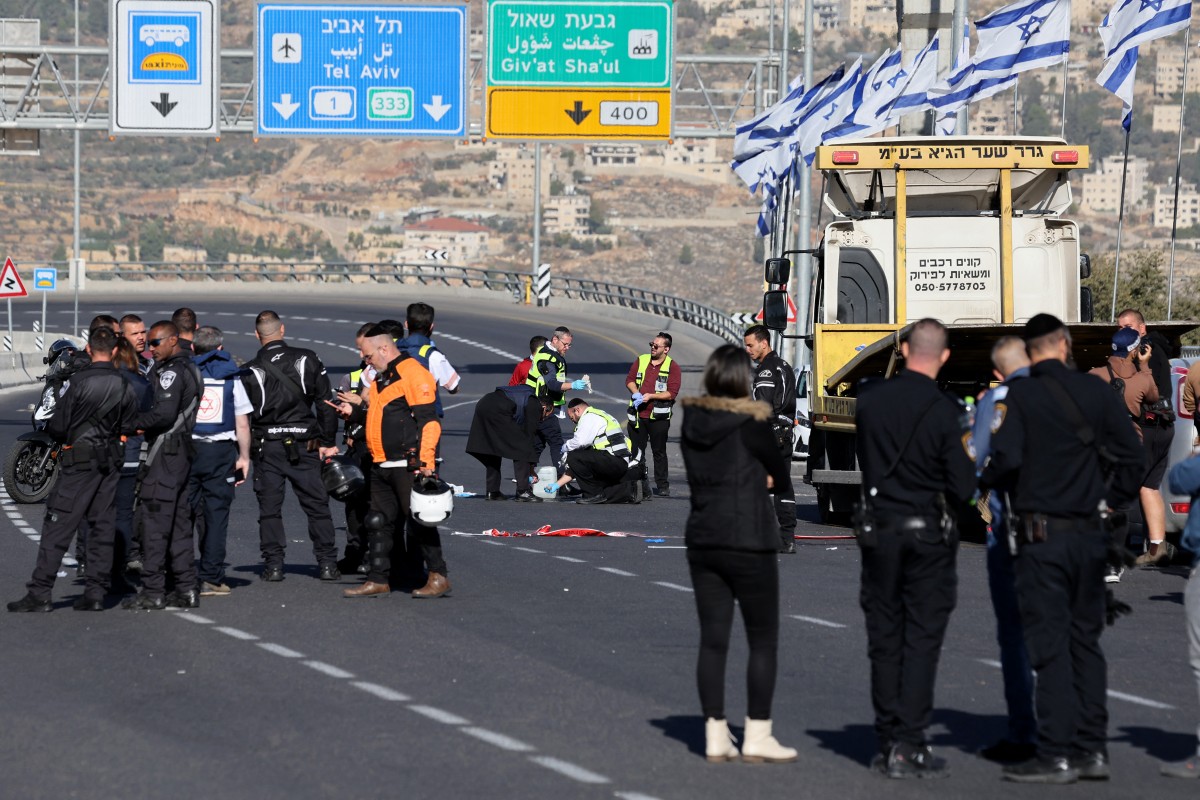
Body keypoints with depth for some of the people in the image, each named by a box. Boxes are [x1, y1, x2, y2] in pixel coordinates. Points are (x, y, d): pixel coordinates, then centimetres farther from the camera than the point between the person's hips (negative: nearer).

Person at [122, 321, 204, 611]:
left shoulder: (171, 372, -13)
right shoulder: (191, 369, 18)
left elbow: (164, 413, -22)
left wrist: (132, 423, -11)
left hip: (166, 453, -10)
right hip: (184, 451, 10)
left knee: (155, 521, -8)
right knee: (179, 523, 12)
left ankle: (152, 592, -8)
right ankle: (186, 589, 13)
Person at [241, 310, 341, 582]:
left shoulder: (250, 371, -4)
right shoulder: (307, 360, -1)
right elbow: (325, 403, 0)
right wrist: (328, 442, 5)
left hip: (266, 447, -1)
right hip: (304, 445, 1)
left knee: (269, 509, 7)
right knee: (317, 506, 7)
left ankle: (273, 565, 4)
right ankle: (327, 564, 6)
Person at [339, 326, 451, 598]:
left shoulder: (412, 373, -12)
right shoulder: (383, 377, 19)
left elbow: (427, 419, -18)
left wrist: (425, 459, -23)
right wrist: (355, 412, 12)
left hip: (408, 464, -10)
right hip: (382, 464, 10)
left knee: (419, 520, -6)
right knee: (380, 522, 10)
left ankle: (438, 576, 0)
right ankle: (378, 580, 16)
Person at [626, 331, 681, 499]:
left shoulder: (672, 367, -4)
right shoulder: (641, 360, 10)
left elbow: (672, 393, -11)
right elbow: (629, 379, 12)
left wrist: (650, 396, -18)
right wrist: (635, 393, -8)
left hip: (658, 417, -4)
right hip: (637, 415, 4)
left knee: (659, 452, 3)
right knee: (636, 452, 4)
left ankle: (662, 486, 9)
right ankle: (641, 484, 12)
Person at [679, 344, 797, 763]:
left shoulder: (692, 421, 2)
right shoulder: (752, 423, -13)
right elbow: (783, 476, -1)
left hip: (702, 542, 5)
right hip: (749, 544, -5)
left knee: (713, 639, 8)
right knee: (763, 641, 4)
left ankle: (716, 737, 8)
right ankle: (757, 737, 4)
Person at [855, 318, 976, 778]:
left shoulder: (870, 398, -3)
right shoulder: (943, 411, -15)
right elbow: (964, 486, -11)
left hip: (878, 530, 3)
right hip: (929, 533, -3)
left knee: (884, 638, 11)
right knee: (922, 640, 2)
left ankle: (888, 743, 13)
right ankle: (909, 746, -3)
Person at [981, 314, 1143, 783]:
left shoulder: (1019, 397, -7)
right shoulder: (1097, 391, 4)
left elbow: (1006, 460, -15)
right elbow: (1130, 454, 2)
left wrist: (982, 481, 5)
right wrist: (1113, 503, 14)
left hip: (1043, 535, -4)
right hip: (1091, 533, 4)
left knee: (1050, 644, -2)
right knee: (1086, 640, 13)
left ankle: (1056, 756, -4)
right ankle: (1092, 750, 12)